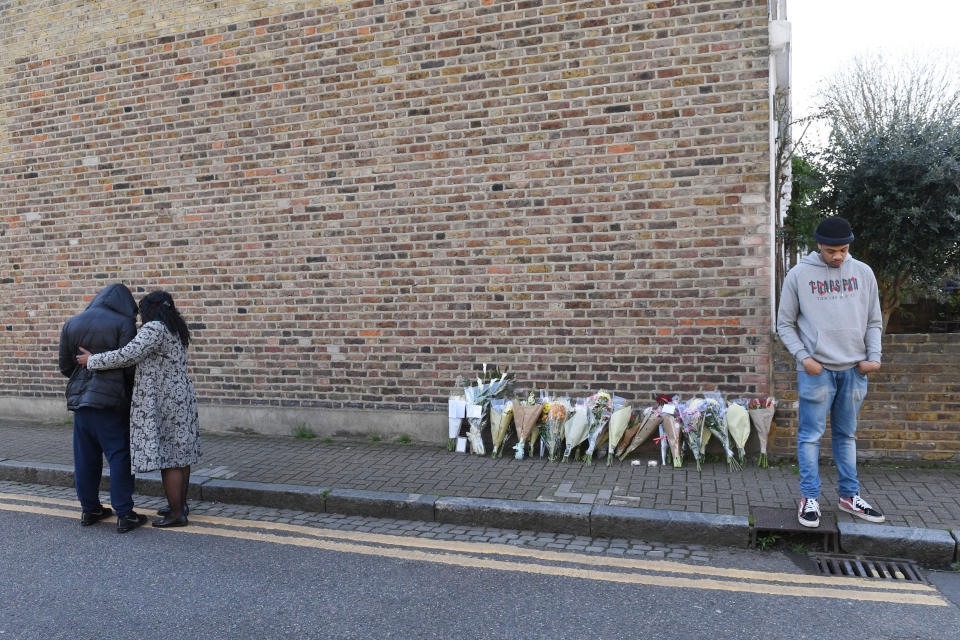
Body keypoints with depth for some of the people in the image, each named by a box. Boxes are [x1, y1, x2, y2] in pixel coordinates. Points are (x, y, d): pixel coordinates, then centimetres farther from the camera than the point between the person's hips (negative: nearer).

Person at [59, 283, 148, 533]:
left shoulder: (71, 324, 11)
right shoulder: (123, 323, -7)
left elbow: (65, 366, 13)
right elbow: (130, 365, -13)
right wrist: (134, 391, 3)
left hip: (79, 398, 6)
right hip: (111, 400, -6)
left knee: (86, 456, 14)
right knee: (120, 456, 0)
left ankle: (89, 509, 25)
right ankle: (124, 514, 1)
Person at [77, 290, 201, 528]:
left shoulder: (154, 328, -14)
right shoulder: (174, 330, 15)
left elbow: (127, 356, -22)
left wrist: (92, 361, -11)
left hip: (163, 404, -9)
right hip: (180, 398, 9)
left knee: (167, 456, -4)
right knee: (179, 453, 14)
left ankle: (177, 514, 1)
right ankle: (180, 504, 24)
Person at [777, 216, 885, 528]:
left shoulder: (863, 272, 6)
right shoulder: (799, 275, -3)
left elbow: (874, 321, 11)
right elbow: (785, 324, 0)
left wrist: (873, 356, -2)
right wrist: (803, 357, -11)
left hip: (854, 370, 3)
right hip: (816, 370, -3)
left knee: (847, 435, 14)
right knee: (810, 435, 1)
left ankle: (849, 496, 25)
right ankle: (809, 498, 10)